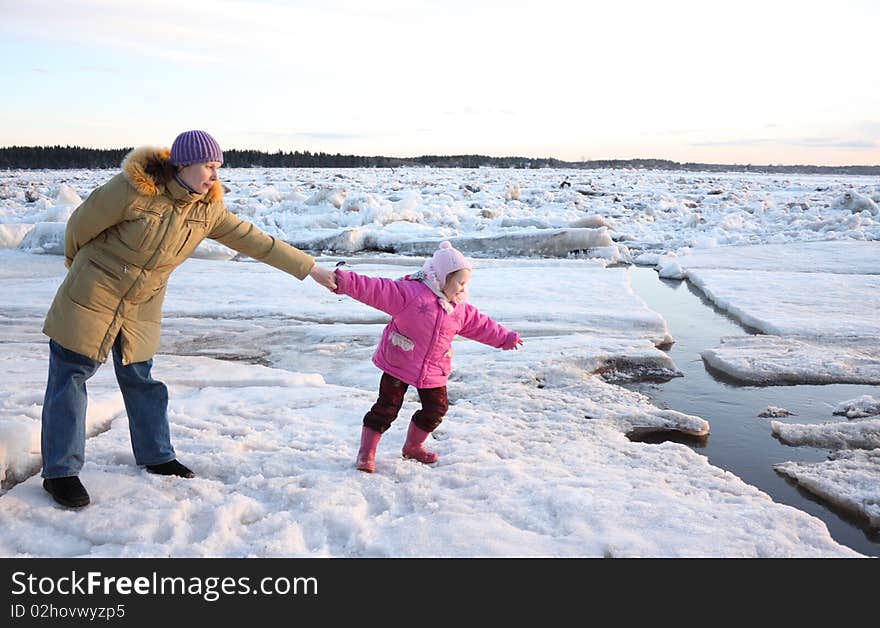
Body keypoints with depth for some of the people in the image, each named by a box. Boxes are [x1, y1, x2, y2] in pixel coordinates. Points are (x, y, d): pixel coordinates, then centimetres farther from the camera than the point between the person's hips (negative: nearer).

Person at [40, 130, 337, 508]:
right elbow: (82, 223, -9)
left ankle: (156, 456, 28)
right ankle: (60, 471, 12)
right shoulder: (134, 190, -23)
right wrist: (78, 265, 10)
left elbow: (254, 241, -2)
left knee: (140, 379, 14)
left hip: (142, 306, 5)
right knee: (71, 376, 2)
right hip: (91, 296, -5)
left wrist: (310, 269, -2)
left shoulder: (207, 210, -5)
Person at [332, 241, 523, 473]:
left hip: (433, 371, 6)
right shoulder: (409, 291, -17)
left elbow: (481, 325, 18)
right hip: (398, 364, -6)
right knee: (387, 406, -4)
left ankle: (413, 446, 35)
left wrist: (506, 337, 23)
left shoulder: (460, 309, 5)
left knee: (436, 408, 11)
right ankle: (366, 453, 12)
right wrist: (345, 282, -34)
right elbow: (375, 289, -24)